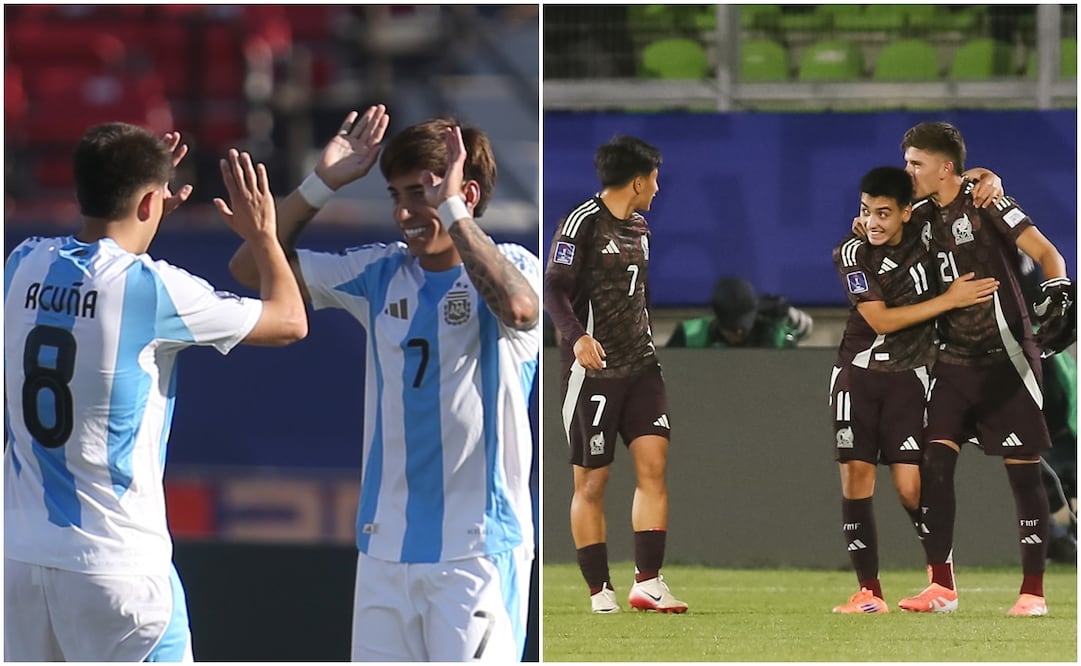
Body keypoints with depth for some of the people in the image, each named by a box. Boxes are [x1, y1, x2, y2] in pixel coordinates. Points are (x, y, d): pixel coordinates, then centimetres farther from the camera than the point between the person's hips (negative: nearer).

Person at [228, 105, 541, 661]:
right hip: (386, 545, 6)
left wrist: (450, 209, -26)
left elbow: (518, 307, -32)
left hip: (477, 547, -6)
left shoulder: (510, 267, -6)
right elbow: (251, 268, 7)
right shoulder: (381, 273, 8)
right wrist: (323, 183, -2)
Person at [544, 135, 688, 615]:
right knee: (591, 483, 0)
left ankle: (647, 583, -8)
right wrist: (577, 337, -31)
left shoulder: (639, 227, 15)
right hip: (593, 367, -7)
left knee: (653, 465, -7)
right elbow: (554, 289, -16)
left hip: (640, 364, 7)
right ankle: (600, 593, 5)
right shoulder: (582, 222, -10)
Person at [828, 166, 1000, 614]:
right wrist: (951, 299, -19)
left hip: (908, 376, 0)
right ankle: (869, 591, -2)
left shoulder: (923, 228, -4)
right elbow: (881, 320, -17)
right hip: (858, 375, 0)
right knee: (855, 477, -7)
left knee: (911, 487, -8)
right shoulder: (852, 253, -9)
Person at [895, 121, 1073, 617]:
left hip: (1005, 358, -6)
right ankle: (942, 587, -1)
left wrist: (1057, 290, -33)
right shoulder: (928, 216, 11)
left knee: (1023, 470, -2)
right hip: (954, 361, 6)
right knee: (934, 462, -5)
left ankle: (1033, 591, 4)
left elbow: (1045, 253, -14)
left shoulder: (985, 203, -9)